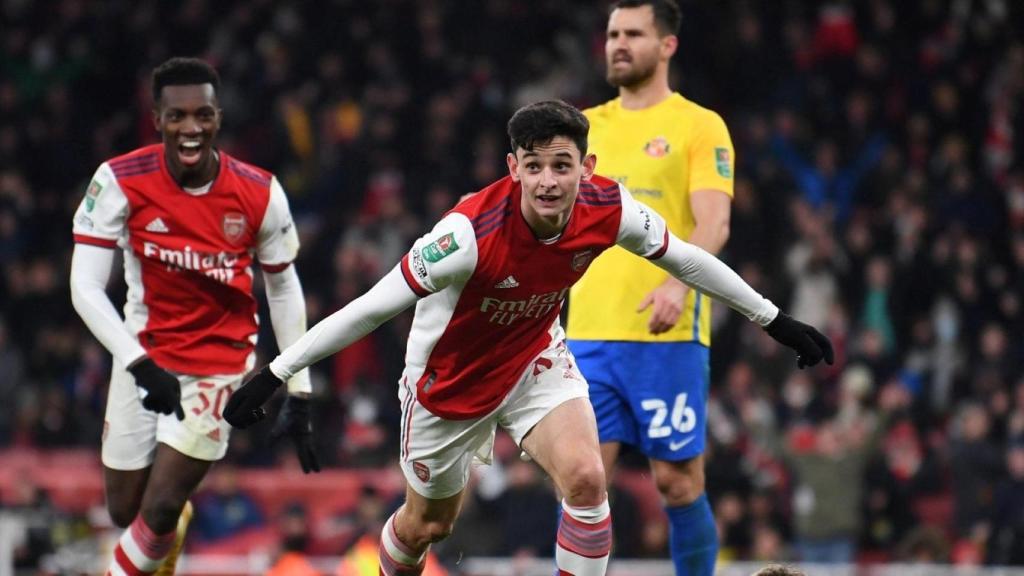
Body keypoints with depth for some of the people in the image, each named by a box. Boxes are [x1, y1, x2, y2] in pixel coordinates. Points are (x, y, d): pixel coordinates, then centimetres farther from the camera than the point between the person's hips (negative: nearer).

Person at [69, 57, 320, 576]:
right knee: (125, 512, 11)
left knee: (158, 511, -13)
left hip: (220, 363, -1)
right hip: (144, 354, 2)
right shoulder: (120, 181, -16)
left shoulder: (259, 194, -13)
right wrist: (139, 364, -30)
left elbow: (284, 289, 1)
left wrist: (298, 394, 0)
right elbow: (86, 287, -18)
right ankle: (172, 531, 48)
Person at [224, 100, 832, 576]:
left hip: (536, 357, 3)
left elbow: (683, 257, -3)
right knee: (427, 523, 15)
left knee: (586, 478, -21)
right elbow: (375, 306, -31)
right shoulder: (472, 232, -37)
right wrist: (275, 374, -31)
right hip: (451, 376, -3)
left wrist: (774, 319, 6)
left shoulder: (609, 210, -23)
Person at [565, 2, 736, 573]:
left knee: (678, 479, 0)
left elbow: (713, 224, -12)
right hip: (589, 333, 4)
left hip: (668, 336, -4)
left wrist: (679, 283, -29)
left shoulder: (700, 126, -1)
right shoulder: (586, 126, 15)